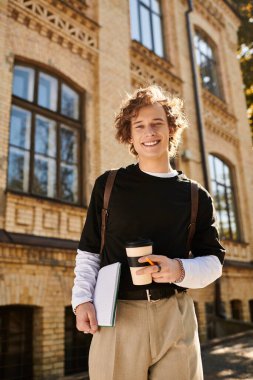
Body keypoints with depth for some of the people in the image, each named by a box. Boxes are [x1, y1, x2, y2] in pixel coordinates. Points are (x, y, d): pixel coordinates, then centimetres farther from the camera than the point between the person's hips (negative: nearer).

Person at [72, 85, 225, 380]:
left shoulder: (195, 196, 6)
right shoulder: (108, 185, 4)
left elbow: (213, 259, 7)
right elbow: (88, 252, 8)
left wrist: (181, 269, -14)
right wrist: (82, 299, -7)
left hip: (176, 316, 1)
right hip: (116, 317, -1)